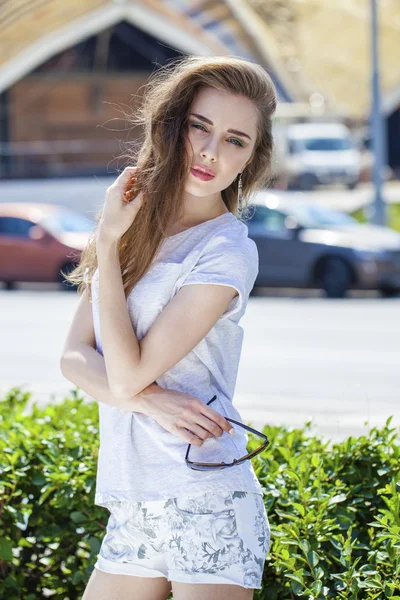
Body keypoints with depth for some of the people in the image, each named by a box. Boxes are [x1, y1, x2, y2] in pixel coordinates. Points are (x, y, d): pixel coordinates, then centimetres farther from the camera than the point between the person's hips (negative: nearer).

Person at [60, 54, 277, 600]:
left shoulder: (228, 252, -10)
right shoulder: (138, 224, 9)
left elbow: (127, 373, -15)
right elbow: (75, 358, 3)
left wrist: (109, 243, -11)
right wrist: (150, 400, -15)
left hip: (207, 510, -6)